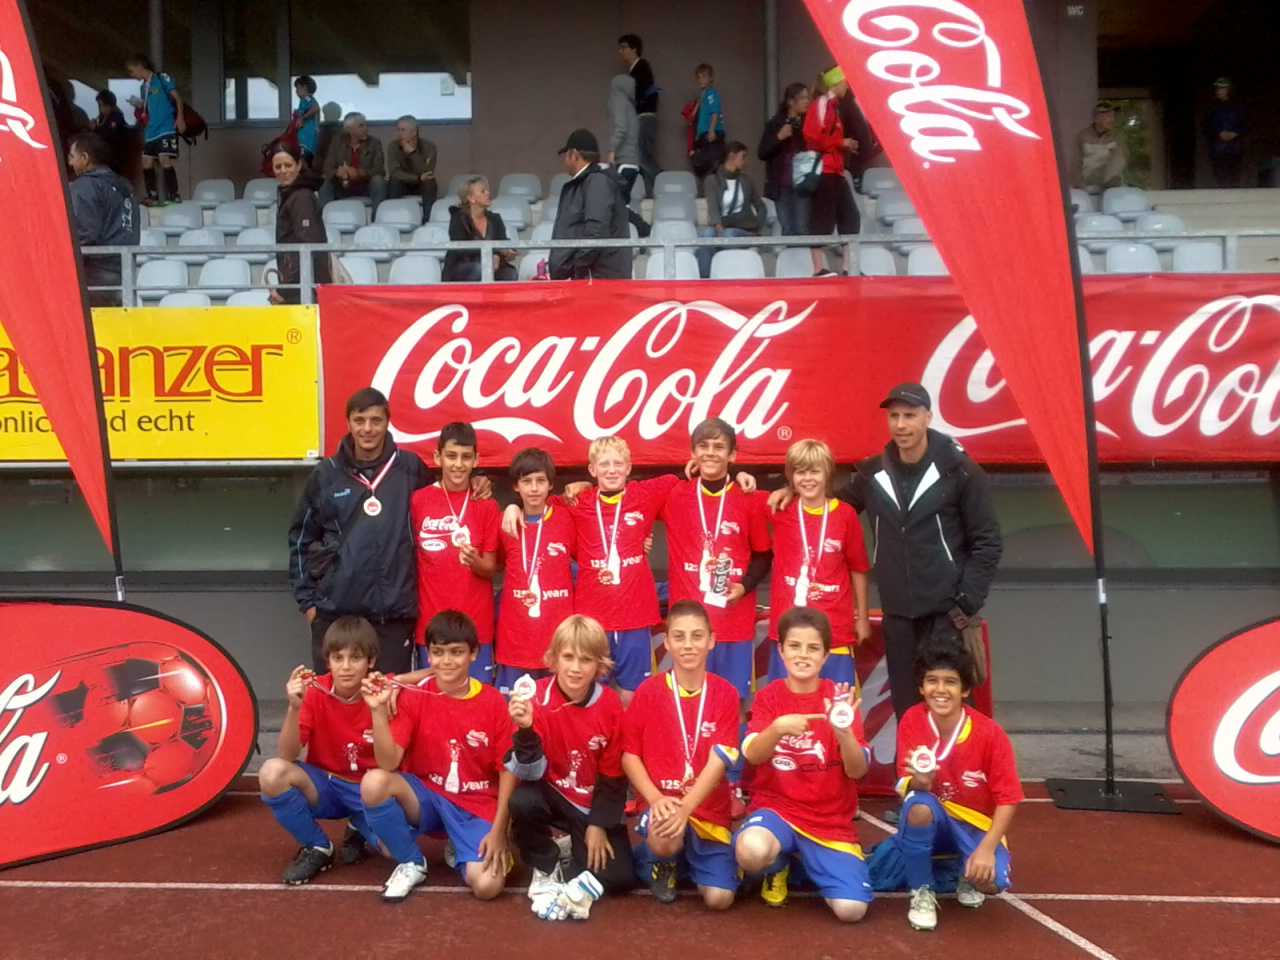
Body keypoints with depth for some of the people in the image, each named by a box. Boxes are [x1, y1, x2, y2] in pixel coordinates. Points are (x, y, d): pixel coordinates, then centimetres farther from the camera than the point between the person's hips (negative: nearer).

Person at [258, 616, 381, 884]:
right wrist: (294, 708, -35)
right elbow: (287, 756, -19)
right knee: (273, 772, -28)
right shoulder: (315, 692, -13)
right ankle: (317, 848, -3)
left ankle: (360, 829, 11)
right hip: (325, 787, 1)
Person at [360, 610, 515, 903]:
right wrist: (379, 710, -28)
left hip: (477, 806, -1)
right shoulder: (414, 696, -8)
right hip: (425, 796, 2)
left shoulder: (494, 702, -9)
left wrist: (498, 831, -12)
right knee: (374, 782, -30)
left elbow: (508, 770, -5)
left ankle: (461, 850, 11)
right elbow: (389, 763, -17)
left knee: (487, 886, -26)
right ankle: (411, 862, -4)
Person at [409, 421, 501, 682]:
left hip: (476, 624, 0)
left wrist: (475, 561, -22)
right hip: (431, 622, 1)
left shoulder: (487, 506, -2)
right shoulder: (418, 500, -1)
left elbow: (490, 569, -1)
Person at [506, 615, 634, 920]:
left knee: (619, 878, -16)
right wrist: (525, 730, -40)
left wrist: (599, 824, -6)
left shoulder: (610, 704, -13)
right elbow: (530, 774, -23)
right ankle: (546, 872, -5)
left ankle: (576, 855, 16)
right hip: (551, 793, 0)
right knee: (522, 801, -35)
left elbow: (614, 774, -3)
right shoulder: (537, 697, -19)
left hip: (594, 802, 1)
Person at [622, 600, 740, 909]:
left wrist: (685, 808, -25)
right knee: (664, 838, -36)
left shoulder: (725, 694, -4)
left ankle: (686, 856, 23)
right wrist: (656, 798, -18)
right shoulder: (648, 691, -4)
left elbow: (718, 761, -11)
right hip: (660, 802, -1)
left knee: (719, 897, -12)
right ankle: (662, 863, 5)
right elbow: (629, 755, -2)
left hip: (708, 808, 1)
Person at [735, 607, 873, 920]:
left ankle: (807, 858, 15)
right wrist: (777, 728, -38)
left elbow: (858, 770, -11)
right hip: (776, 806, 0)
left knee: (851, 909, -18)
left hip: (831, 820, 0)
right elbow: (752, 755, -18)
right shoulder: (768, 696, -2)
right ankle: (778, 866, 5)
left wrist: (844, 731, -31)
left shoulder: (839, 698, -3)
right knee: (751, 851, -34)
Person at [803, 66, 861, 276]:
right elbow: (815, 137, -19)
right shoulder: (821, 103, -8)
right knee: (822, 219, -10)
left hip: (835, 171, 10)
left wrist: (845, 146, 11)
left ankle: (846, 267, 7)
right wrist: (842, 143, -11)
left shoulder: (832, 105, 21)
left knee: (850, 217, 6)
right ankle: (818, 269, -8)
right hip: (822, 170, -10)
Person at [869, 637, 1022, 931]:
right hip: (933, 821, 1)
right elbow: (907, 786, -13)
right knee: (919, 806, -35)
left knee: (990, 880, -31)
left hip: (978, 824, -1)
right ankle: (922, 890, -7)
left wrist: (986, 848, -26)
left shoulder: (990, 733, -19)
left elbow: (1007, 799, -13)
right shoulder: (911, 721, -15)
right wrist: (919, 781, -38)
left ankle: (966, 871, 10)